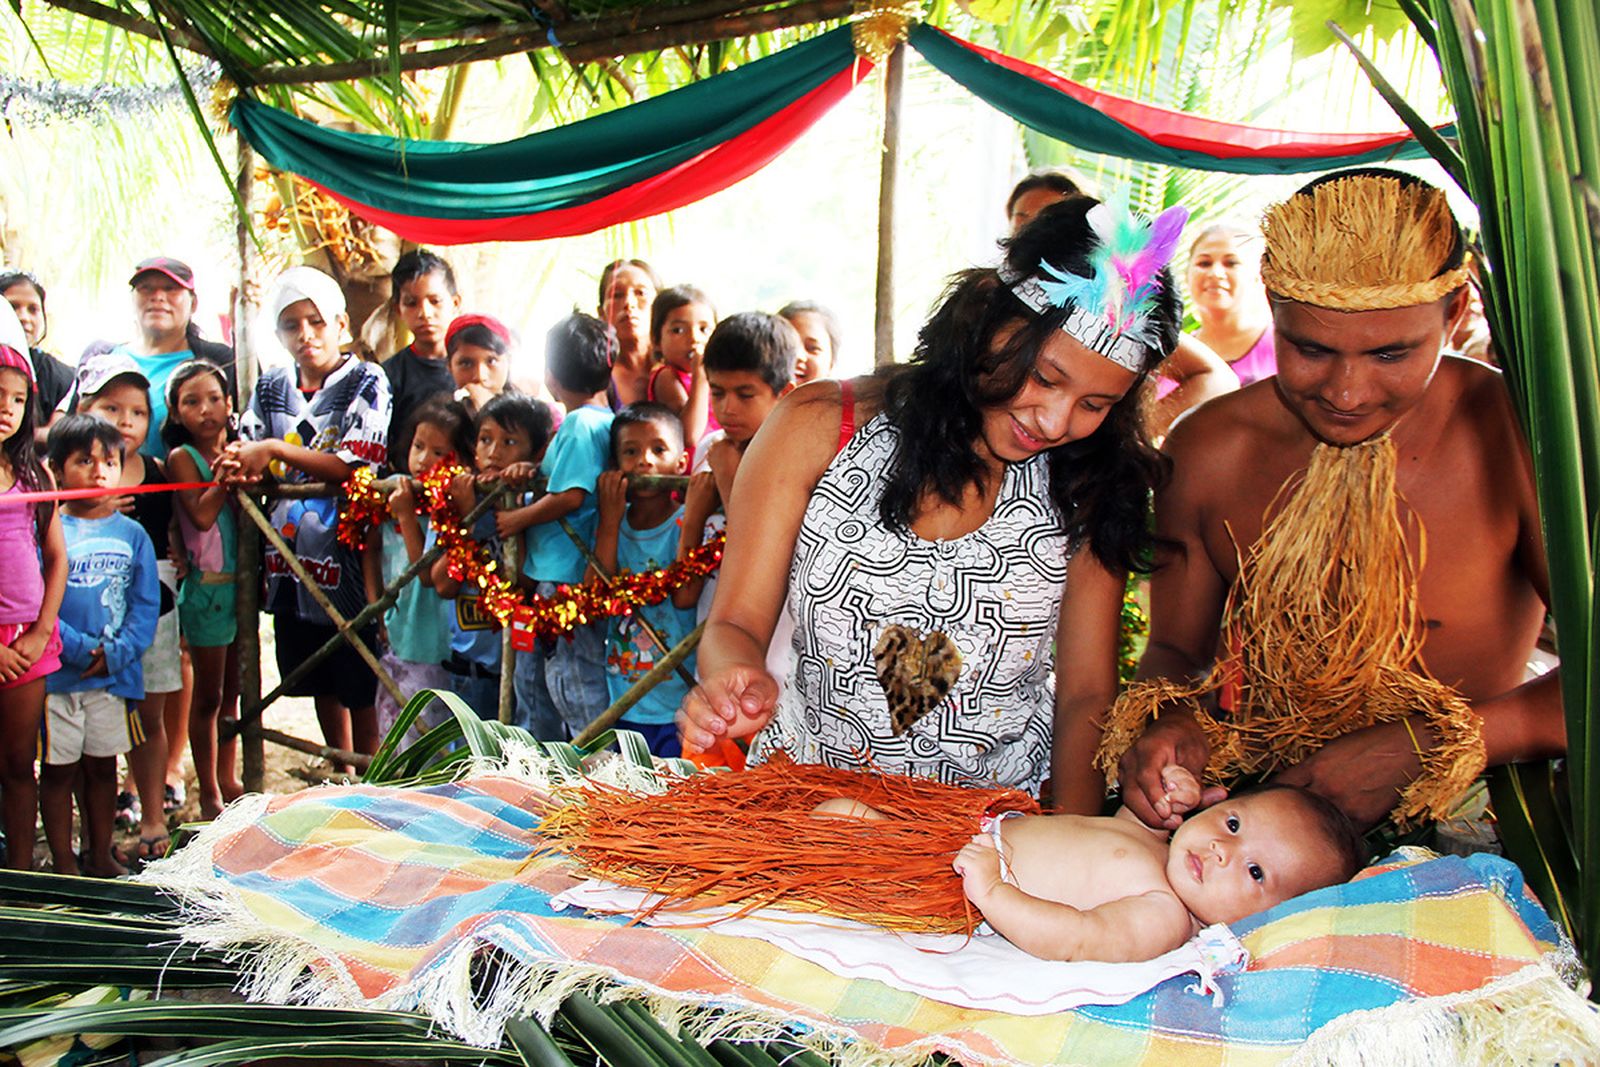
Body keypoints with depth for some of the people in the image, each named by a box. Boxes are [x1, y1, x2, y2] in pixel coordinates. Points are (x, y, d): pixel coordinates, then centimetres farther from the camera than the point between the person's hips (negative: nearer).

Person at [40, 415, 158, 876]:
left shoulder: (132, 534, 3)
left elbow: (146, 604, 1)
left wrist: (116, 652, -12)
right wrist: (81, 648, -17)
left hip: (114, 676, 2)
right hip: (57, 677, -2)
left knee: (102, 767, 14)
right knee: (58, 769, 8)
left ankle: (100, 855, 28)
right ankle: (63, 863, 20)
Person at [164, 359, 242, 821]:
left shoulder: (237, 451, 8)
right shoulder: (183, 457, -7)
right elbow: (202, 513, -21)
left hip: (242, 582, 5)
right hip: (207, 587, -5)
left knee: (232, 690, 15)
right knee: (208, 695, 4)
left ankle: (229, 781, 28)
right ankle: (209, 794, 14)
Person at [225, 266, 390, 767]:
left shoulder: (366, 383, -5)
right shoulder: (271, 388, 11)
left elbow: (356, 465, -17)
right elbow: (245, 452, 11)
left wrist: (274, 452, -21)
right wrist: (239, 468, -13)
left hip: (348, 553, -5)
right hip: (291, 559, 5)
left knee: (360, 688, 0)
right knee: (321, 685, 16)